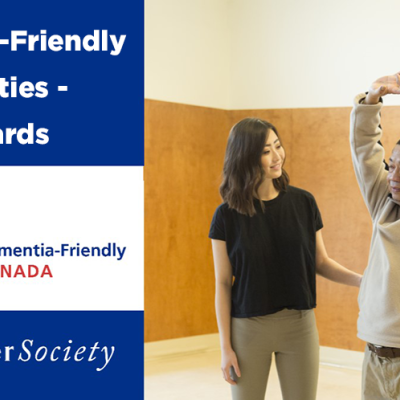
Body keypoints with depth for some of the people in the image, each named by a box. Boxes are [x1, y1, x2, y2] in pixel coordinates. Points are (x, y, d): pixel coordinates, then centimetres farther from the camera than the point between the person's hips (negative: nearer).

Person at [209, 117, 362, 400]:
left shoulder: (303, 202, -2)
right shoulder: (228, 215, -7)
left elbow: (320, 262, 7)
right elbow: (223, 284, -4)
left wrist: (362, 280, -10)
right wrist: (225, 346, -5)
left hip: (300, 325, 2)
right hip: (248, 328, -1)